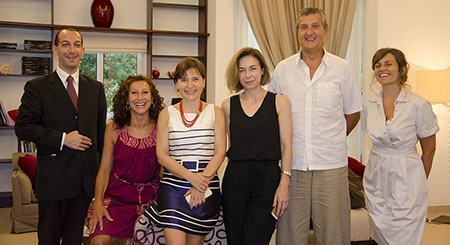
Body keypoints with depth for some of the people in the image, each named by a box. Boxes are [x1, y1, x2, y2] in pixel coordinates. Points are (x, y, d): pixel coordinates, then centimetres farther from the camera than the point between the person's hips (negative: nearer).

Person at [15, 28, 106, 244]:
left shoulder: (95, 88, 12)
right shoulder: (37, 87, 0)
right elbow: (23, 127, -7)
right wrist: (62, 139, -15)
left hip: (86, 178, 3)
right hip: (53, 177, -3)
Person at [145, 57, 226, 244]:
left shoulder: (215, 112, 7)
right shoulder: (167, 114, 7)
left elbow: (220, 152, 0)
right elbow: (161, 155, -1)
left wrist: (201, 183, -14)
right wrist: (191, 177, -14)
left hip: (207, 188, 1)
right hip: (173, 186, 0)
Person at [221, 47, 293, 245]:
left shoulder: (279, 102, 4)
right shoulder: (228, 105, 9)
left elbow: (286, 146, 0)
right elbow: (224, 146, 10)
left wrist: (284, 185, -9)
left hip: (268, 178, -2)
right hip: (235, 178, 2)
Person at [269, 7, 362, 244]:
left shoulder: (341, 68, 5)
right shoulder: (283, 69, 7)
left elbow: (353, 112, 13)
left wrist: (333, 140, 8)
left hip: (331, 164, 0)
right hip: (291, 163, 1)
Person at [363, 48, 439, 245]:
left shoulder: (418, 105, -11)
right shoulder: (370, 105, 3)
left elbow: (429, 150, -2)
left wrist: (420, 183, 5)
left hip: (406, 178, -4)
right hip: (376, 178, 5)